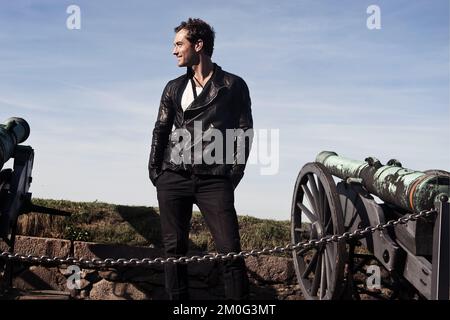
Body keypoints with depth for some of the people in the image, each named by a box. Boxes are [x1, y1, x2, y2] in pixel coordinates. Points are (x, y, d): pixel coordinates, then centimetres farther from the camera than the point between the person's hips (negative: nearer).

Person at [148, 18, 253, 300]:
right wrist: (155, 170, 6)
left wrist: (235, 172, -4)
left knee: (230, 250, -10)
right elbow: (161, 131, 16)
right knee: (175, 248, 3)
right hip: (173, 178, 3)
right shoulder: (174, 88, 15)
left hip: (215, 179, -3)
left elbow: (244, 131, 5)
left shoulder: (234, 85, 6)